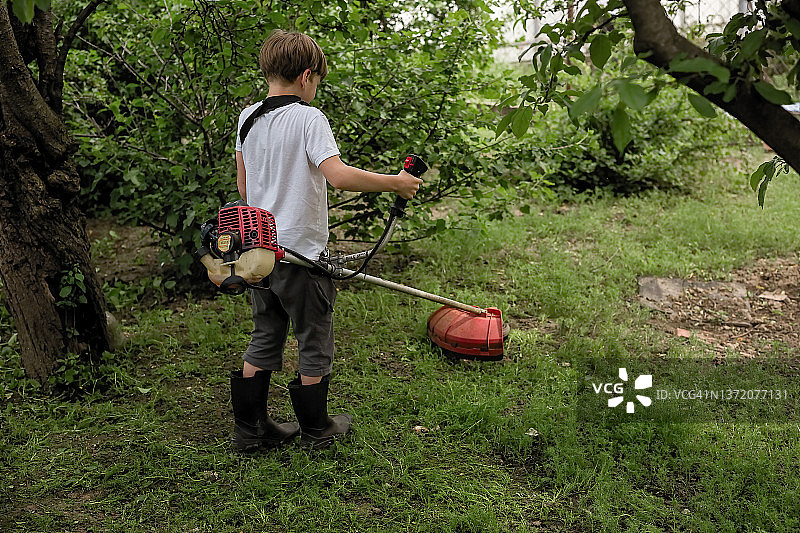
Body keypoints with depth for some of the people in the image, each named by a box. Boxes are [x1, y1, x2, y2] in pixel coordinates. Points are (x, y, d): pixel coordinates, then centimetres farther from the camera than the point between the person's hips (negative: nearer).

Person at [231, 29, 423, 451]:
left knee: (264, 339, 18)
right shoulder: (308, 118, -15)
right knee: (314, 343, 10)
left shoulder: (247, 118, 7)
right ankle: (316, 429, 26)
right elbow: (338, 175, -29)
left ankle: (249, 429, 25)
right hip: (301, 254, -7)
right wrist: (395, 183, -19)